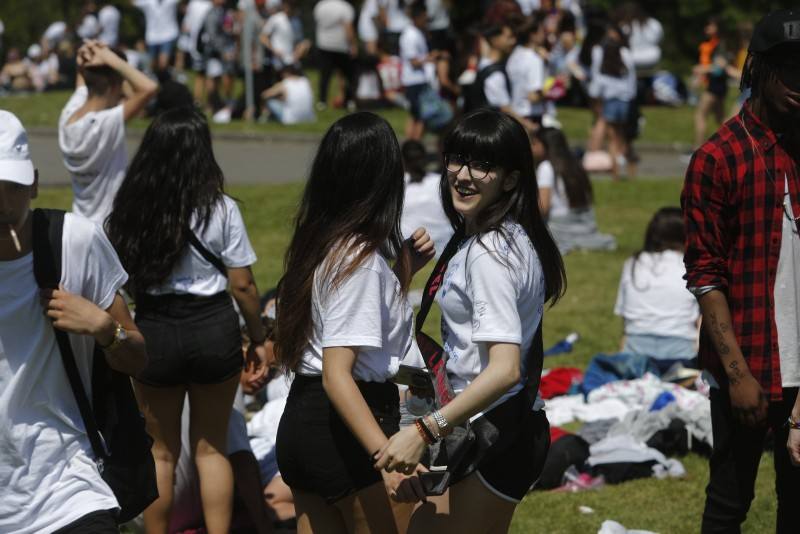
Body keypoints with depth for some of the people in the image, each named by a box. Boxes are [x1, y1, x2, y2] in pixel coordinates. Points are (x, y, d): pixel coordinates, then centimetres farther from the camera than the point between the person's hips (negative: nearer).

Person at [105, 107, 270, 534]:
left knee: (161, 451, 15)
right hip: (213, 327, -1)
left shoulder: (129, 211, -5)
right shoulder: (220, 210, -9)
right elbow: (242, 284, -5)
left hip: (153, 331, 1)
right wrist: (258, 338, 7)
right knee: (210, 447, 13)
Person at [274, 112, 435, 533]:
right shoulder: (360, 258, -18)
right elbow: (337, 375, -25)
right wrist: (387, 455, -35)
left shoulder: (321, 242, 7)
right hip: (344, 431, -9)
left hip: (301, 420, 9)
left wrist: (404, 268, 11)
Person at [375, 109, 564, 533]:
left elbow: (505, 368, -29)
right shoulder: (512, 239, 10)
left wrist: (424, 430, -33)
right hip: (519, 429, 10)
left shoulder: (488, 253, -20)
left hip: (489, 434, -10)